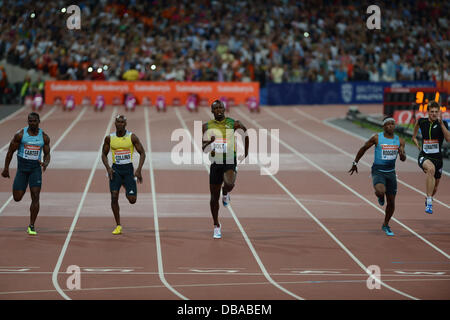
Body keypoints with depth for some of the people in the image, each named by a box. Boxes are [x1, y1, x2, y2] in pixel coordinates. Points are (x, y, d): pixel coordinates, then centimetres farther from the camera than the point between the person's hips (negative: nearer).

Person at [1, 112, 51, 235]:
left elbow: (47, 154, 7)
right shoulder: (20, 134, -6)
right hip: (22, 168, 0)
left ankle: (31, 226, -5)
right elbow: (10, 151, 1)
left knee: (35, 197, -12)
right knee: (17, 198, -1)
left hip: (36, 168, 0)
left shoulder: (44, 137, -1)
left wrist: (45, 163, -15)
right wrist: (6, 168, 1)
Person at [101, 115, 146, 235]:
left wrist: (139, 170, -11)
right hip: (115, 169, 1)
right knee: (114, 197, -12)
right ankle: (118, 226, -2)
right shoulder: (109, 138, 1)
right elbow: (104, 154, 11)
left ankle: (130, 192, 33)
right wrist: (108, 168, -6)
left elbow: (142, 153, 1)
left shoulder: (132, 137, -4)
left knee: (132, 200, -7)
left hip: (128, 169, -1)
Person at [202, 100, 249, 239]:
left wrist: (246, 151, 23)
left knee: (229, 183, -33)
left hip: (230, 160, -2)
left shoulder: (233, 123, 1)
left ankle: (226, 193, 5)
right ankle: (216, 226, 23)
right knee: (214, 196, 6)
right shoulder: (206, 127, 4)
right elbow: (201, 148, 2)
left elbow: (245, 131, 20)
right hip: (215, 162, 2)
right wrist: (208, 143, -21)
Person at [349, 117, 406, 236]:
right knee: (380, 191, -33)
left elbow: (403, 159, -3)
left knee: (391, 202, 7)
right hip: (378, 171, -4)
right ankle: (380, 197, 7)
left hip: (391, 172, 4)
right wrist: (355, 163, 8)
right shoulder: (377, 138, -8)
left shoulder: (399, 140, 1)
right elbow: (363, 148, 4)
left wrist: (402, 154, -26)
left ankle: (386, 225, 30)